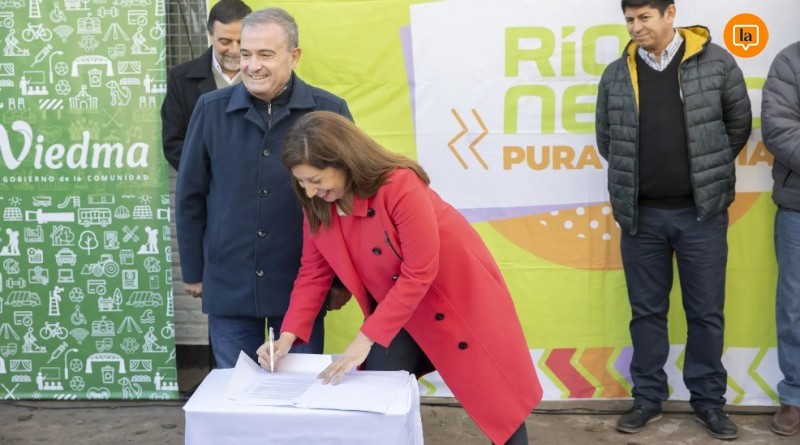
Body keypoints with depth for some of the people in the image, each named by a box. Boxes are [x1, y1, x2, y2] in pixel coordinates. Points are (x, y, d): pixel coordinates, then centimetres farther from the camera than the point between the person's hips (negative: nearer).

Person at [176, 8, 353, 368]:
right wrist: (192, 270, 7)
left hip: (303, 285, -1)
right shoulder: (211, 110, -2)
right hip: (228, 284, 1)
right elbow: (190, 196, 5)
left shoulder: (329, 112, -6)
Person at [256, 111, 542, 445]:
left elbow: (417, 275, -30)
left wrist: (365, 339, -29)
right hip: (395, 307, 6)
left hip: (460, 293, -5)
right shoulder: (317, 205, -11)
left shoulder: (400, 187, -32)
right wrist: (289, 335, -15)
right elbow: (313, 274, -2)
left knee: (498, 403, 4)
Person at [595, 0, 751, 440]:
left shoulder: (716, 62, -3)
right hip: (641, 213, 2)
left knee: (706, 311, 7)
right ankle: (648, 397, 23)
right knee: (646, 311, 11)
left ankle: (708, 399, 22)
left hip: (701, 211, -1)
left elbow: (739, 125, 6)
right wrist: (635, 175, 9)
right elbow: (606, 140, 12)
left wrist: (708, 172, 8)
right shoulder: (616, 75, 2)